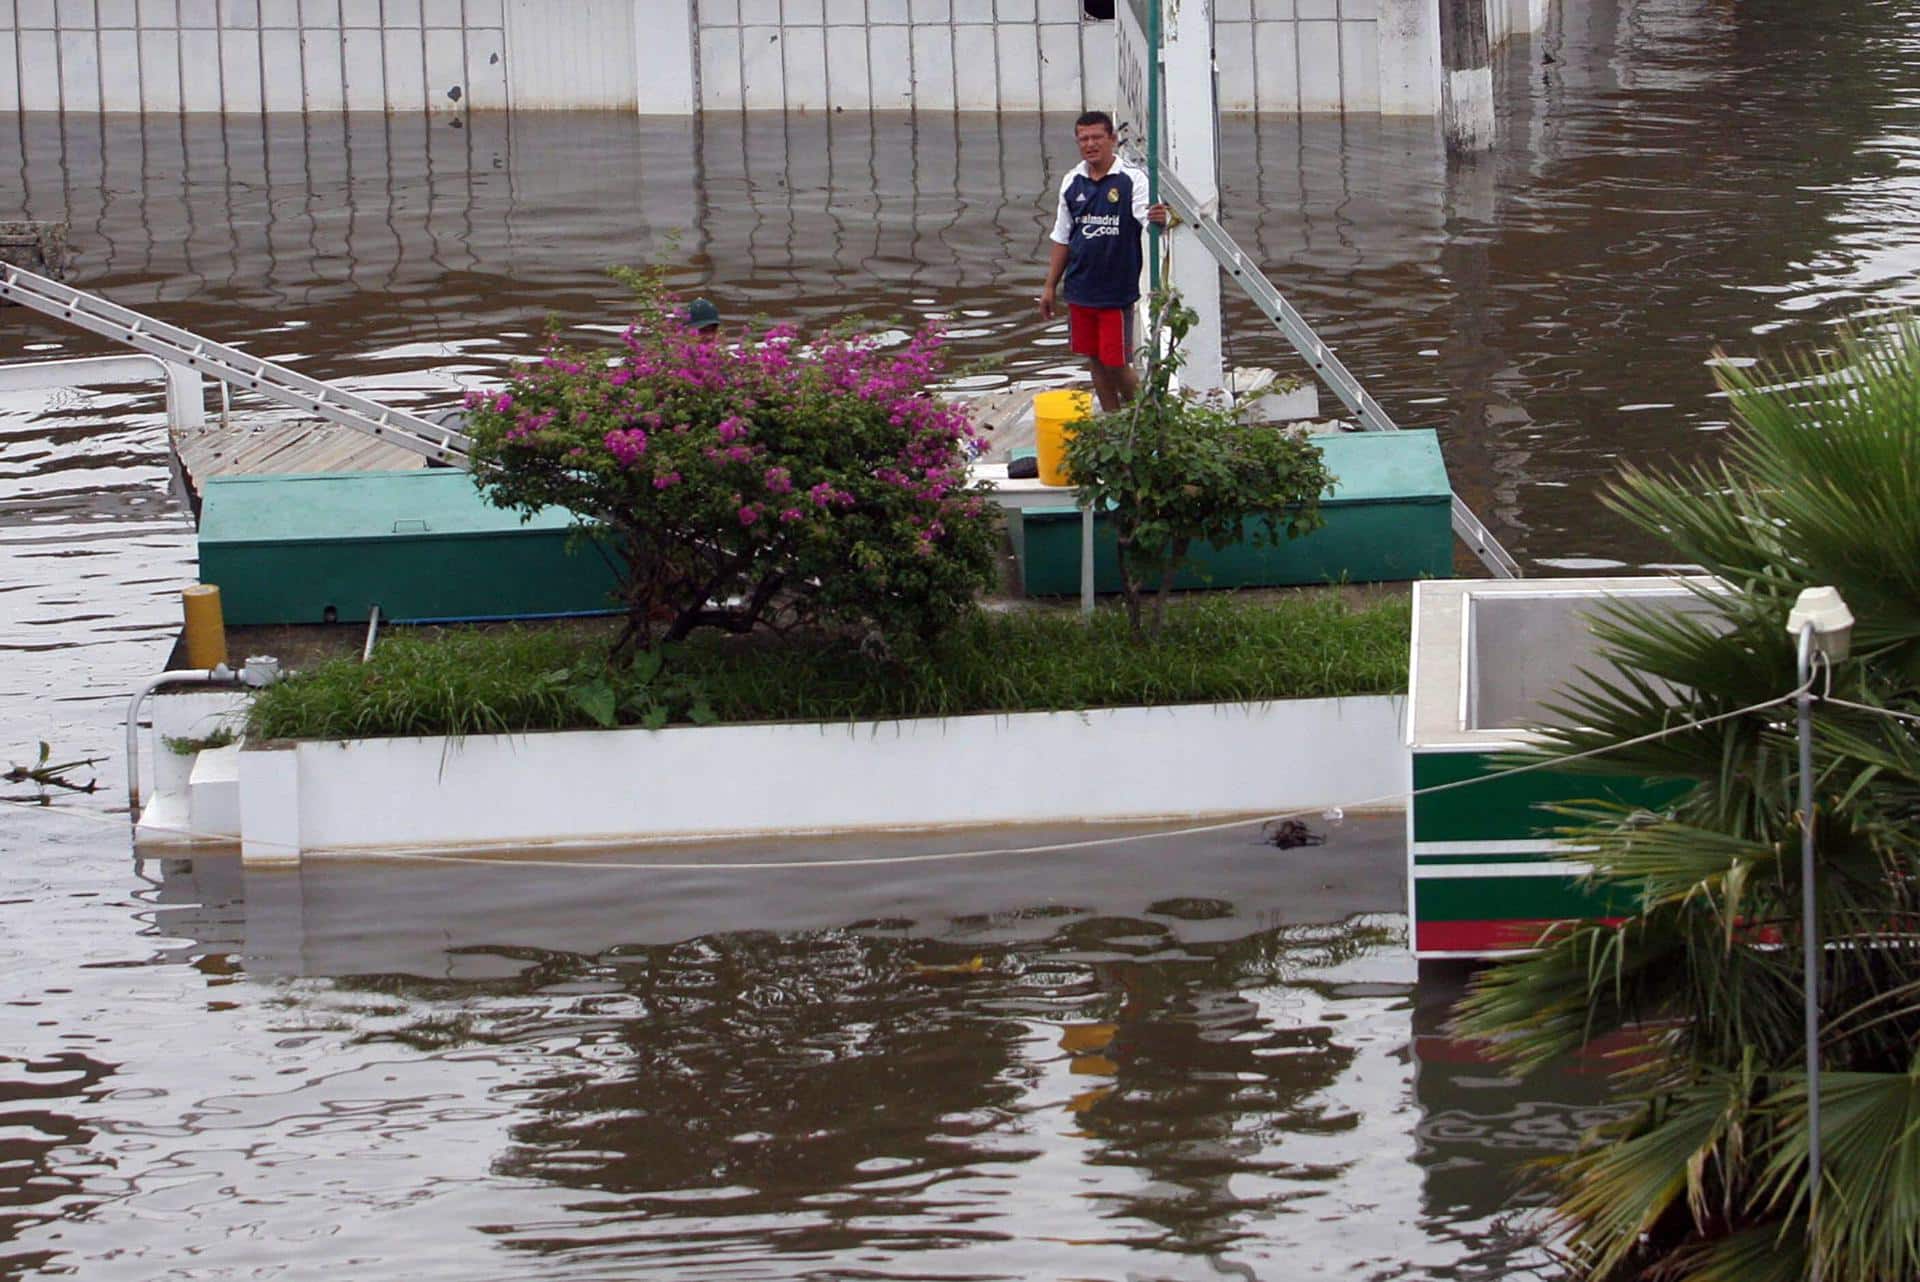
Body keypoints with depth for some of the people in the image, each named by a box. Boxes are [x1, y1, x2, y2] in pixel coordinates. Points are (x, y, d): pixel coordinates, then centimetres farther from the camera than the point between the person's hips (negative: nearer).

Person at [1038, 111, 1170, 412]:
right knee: (1094, 359, 12)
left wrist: (1159, 220, -45)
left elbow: (1148, 220, -20)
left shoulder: (1131, 179, -9)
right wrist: (1050, 286, 15)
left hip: (1117, 288, -5)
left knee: (1117, 362, -2)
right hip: (1080, 288, 5)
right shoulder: (1072, 182, 6)